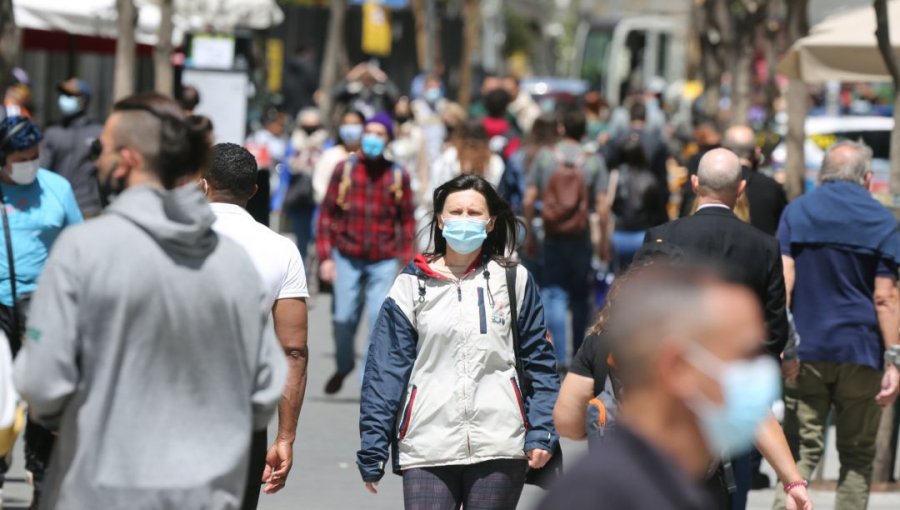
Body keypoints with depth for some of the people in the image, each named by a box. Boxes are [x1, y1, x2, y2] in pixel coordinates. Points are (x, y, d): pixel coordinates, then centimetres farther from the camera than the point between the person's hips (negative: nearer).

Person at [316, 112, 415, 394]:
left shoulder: (398, 175, 2)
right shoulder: (344, 169, 1)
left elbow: (406, 220, 6)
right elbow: (327, 213, 3)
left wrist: (406, 261, 1)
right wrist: (325, 256, -2)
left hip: (383, 261, 0)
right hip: (347, 257, 1)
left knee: (380, 319, -9)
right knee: (343, 318, 1)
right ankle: (344, 365, 29)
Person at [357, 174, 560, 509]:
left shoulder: (514, 281, 7)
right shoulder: (411, 286, 6)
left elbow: (538, 361, 7)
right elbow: (386, 368, 4)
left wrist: (541, 433, -3)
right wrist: (372, 448, -1)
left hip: (500, 446, 0)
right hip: (427, 448, 0)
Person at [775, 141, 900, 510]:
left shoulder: (796, 212, 5)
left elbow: (784, 281, -5)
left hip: (806, 352, 1)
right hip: (861, 354, -1)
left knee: (802, 451, 2)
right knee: (857, 455, 10)